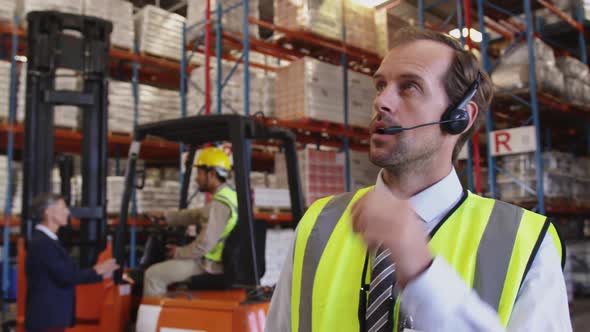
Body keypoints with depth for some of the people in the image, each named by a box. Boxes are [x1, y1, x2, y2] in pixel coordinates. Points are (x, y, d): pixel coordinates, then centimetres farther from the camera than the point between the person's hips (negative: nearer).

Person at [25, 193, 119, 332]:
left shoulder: (46, 241, 14)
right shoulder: (42, 243, -17)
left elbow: (68, 273, 13)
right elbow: (66, 276, -22)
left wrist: (100, 273, 9)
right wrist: (96, 270, -8)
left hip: (50, 316, 10)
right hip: (47, 318, -10)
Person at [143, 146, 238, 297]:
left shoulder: (218, 205, -23)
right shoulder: (230, 195, 9)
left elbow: (205, 244, -27)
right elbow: (197, 215, 20)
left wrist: (179, 253, -10)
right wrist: (165, 216, 20)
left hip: (211, 265, -10)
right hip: (224, 259, 10)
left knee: (153, 274, -5)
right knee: (167, 264, 28)